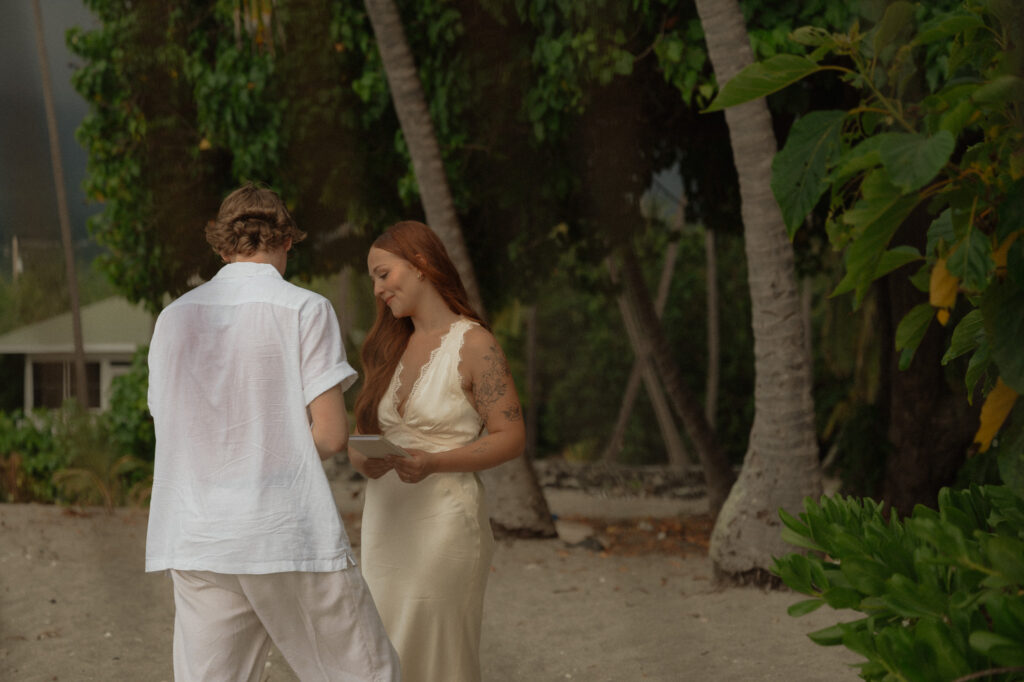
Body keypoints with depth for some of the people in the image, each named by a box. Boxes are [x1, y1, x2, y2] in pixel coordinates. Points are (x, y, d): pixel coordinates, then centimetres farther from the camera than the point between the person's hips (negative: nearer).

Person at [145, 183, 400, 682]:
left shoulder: (174, 317, 10)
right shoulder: (304, 309, -3)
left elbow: (169, 432, 15)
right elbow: (332, 434, -7)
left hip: (198, 544, 4)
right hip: (293, 537, -4)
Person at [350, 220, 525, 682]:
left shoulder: (472, 344, -6)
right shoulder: (392, 346, 15)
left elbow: (511, 437, -9)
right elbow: (364, 432, 17)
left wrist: (432, 463, -23)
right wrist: (362, 459, -8)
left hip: (442, 521, -7)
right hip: (384, 523, 7)